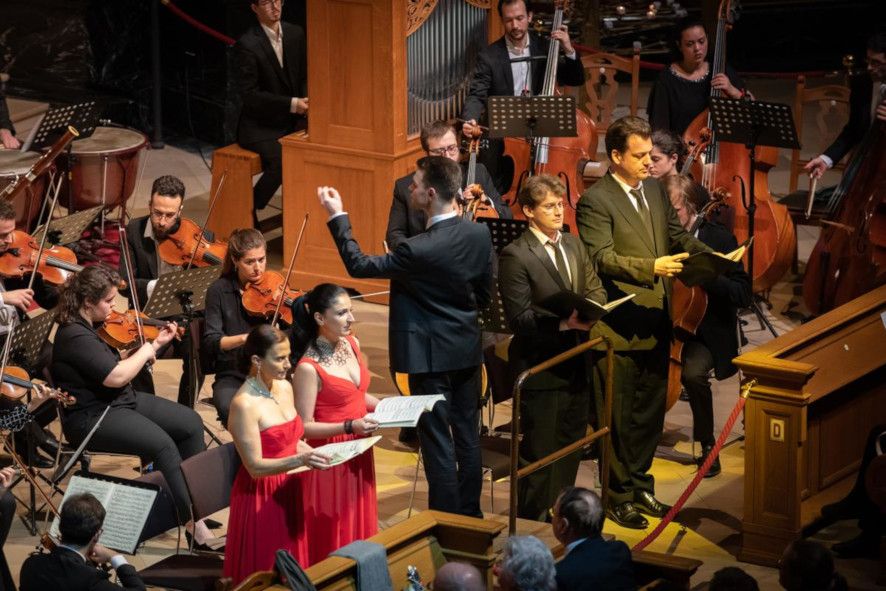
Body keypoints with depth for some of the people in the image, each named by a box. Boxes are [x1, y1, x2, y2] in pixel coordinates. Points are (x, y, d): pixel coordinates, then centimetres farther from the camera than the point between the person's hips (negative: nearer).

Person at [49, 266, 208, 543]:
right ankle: (194, 521, -22)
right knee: (162, 444, -28)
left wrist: (157, 343, 3)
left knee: (191, 423, 0)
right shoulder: (74, 336, -23)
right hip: (92, 417, -10)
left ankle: (196, 499, 5)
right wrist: (147, 350, -12)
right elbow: (116, 376, -29)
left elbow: (117, 363, 13)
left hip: (123, 401, 10)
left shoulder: (94, 326, 7)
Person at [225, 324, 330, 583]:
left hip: (292, 489, 7)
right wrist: (300, 460, -33)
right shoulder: (244, 404, -21)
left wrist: (313, 453, -3)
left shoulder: (285, 388, 3)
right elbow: (255, 467, -22)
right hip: (262, 497, -7)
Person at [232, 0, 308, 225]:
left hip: (292, 121, 6)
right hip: (259, 126, -6)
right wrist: (291, 104, -21)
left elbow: (305, 77, 15)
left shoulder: (295, 34, 6)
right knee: (281, 159, -31)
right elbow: (248, 94, -15)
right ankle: (250, 210, -11)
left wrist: (305, 102, -7)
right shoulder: (246, 45, -13)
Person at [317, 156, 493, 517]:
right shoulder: (480, 235, -7)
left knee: (438, 443, 4)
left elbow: (358, 265, -14)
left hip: (431, 355, -6)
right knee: (468, 437, 16)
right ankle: (471, 517, 26)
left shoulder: (418, 250, -26)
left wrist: (337, 216, -7)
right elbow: (485, 294, 5)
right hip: (468, 351, 6)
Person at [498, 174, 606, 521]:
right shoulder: (515, 256, -14)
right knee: (540, 453, 0)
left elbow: (594, 290, 14)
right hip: (541, 369, -7)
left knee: (571, 446, 17)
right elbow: (519, 319, -17)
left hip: (576, 363, 7)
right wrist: (565, 323, -28)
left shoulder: (574, 245, 11)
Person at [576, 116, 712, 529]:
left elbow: (677, 235, 18)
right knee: (618, 418, 2)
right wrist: (651, 267, -32)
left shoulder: (654, 190, 11)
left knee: (649, 413, 16)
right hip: (618, 329, -8)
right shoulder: (595, 201, -13)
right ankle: (618, 497, 12)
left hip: (656, 324, 8)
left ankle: (639, 486, 29)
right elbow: (602, 258, -21)